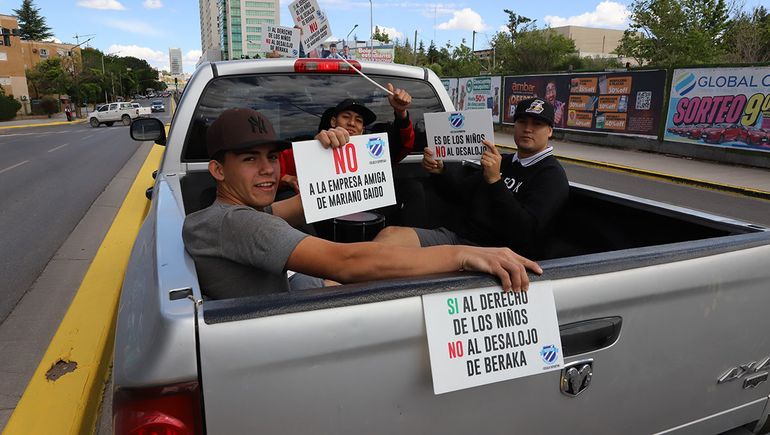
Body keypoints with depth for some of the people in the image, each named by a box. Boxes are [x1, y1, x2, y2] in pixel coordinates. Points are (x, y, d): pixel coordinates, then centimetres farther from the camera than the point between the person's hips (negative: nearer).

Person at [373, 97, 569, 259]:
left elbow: (526, 231, -15)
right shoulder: (506, 161, 25)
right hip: (455, 235, 7)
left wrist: (494, 180, -21)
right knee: (389, 234, -18)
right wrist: (440, 170, 10)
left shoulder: (552, 175, 0)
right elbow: (464, 190, 30)